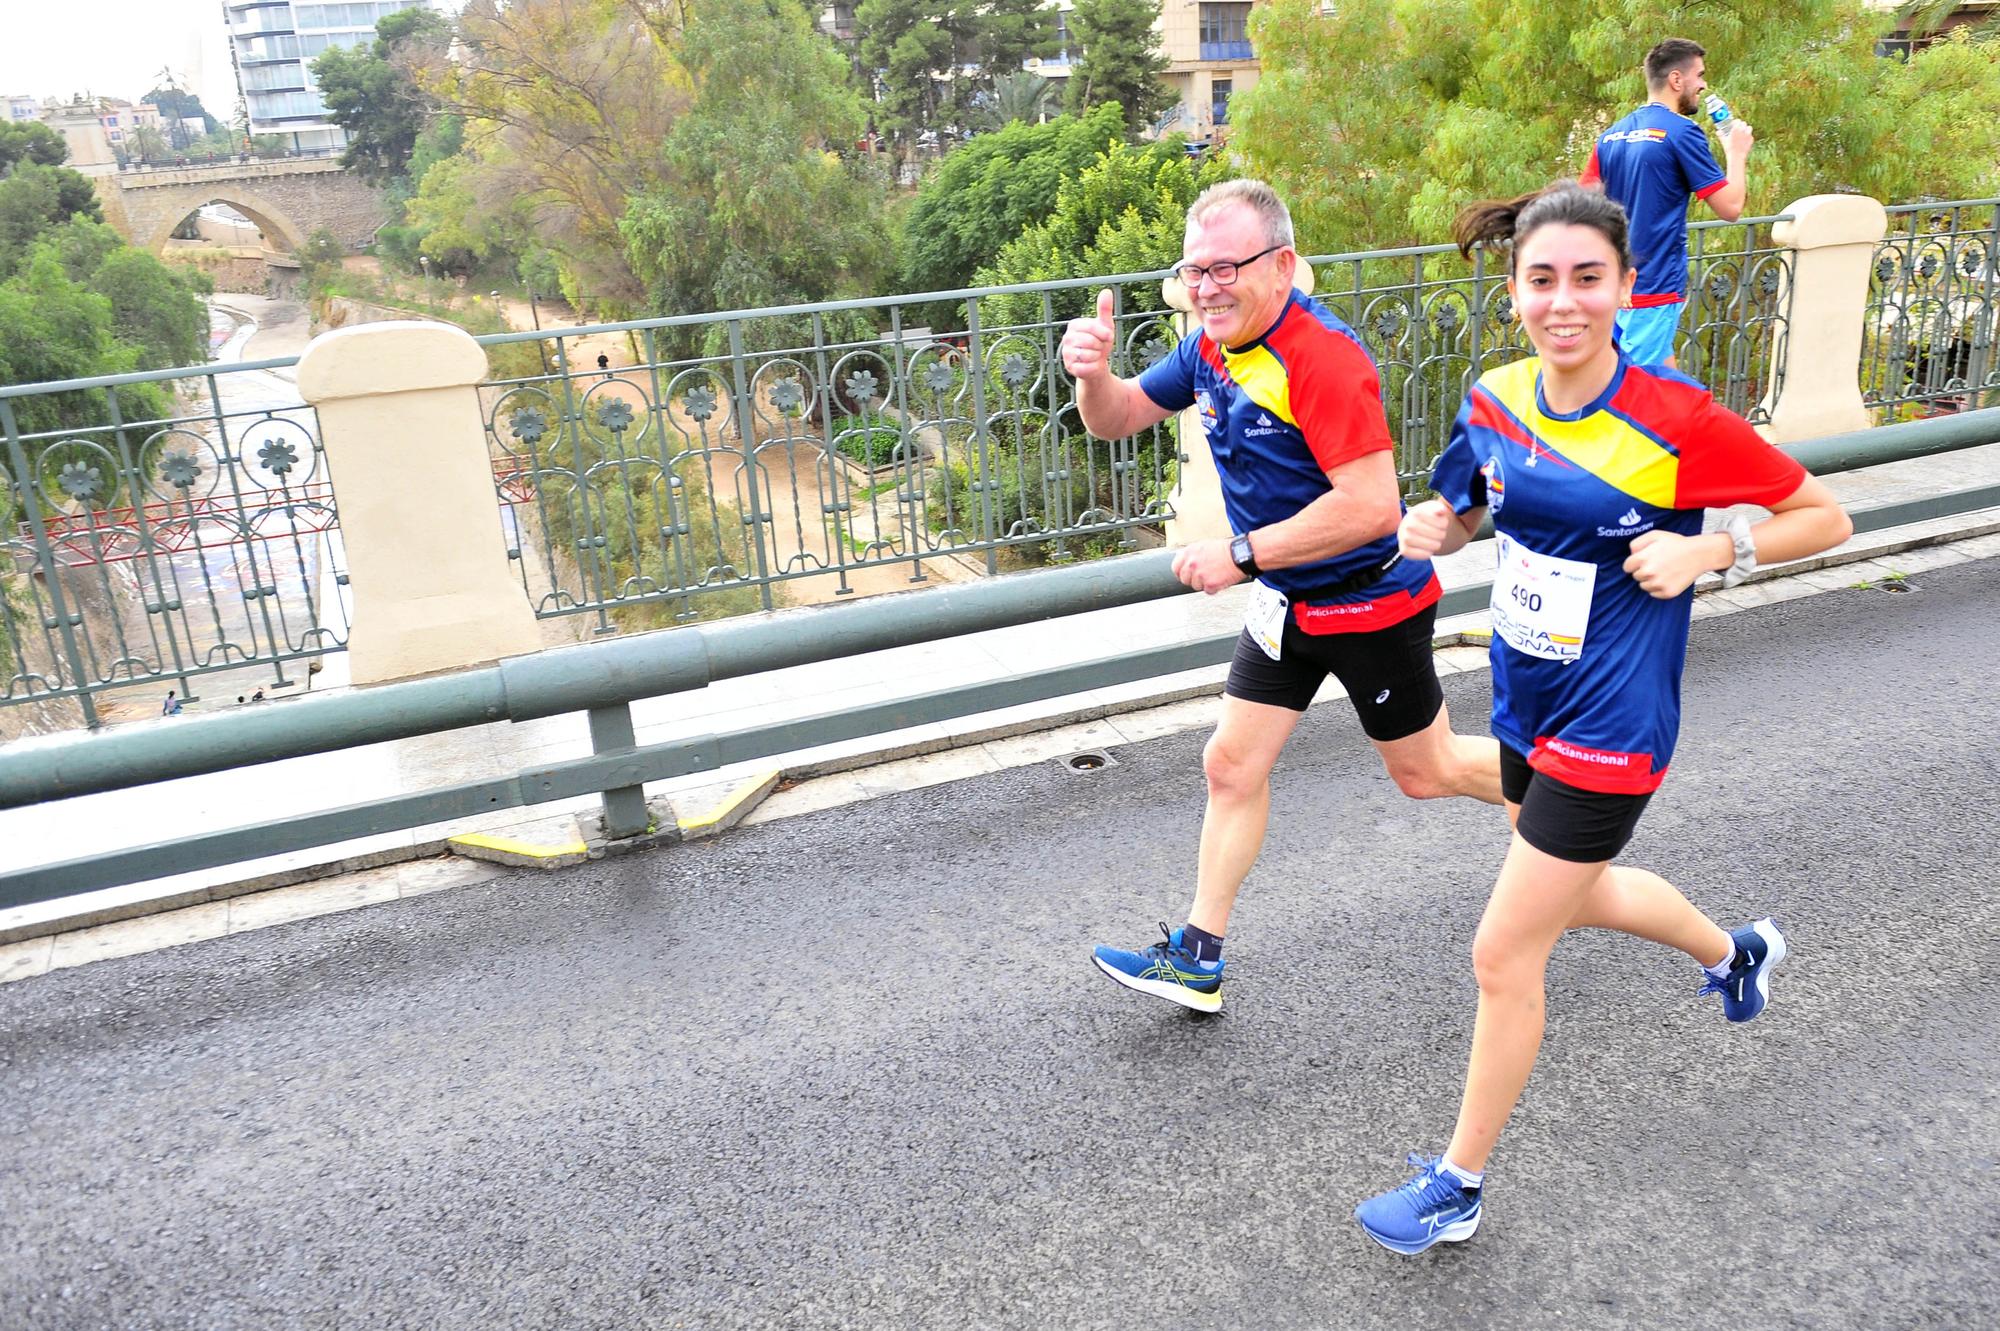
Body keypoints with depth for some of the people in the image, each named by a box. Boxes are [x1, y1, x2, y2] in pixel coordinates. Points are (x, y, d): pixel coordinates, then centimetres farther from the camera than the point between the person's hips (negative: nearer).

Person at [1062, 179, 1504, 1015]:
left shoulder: (1321, 357, -27)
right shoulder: (1211, 347, 0)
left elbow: (1372, 506, -33)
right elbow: (1117, 421, 8)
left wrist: (1240, 555, -29)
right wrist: (1093, 372, -15)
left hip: (1368, 601, -8)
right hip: (1285, 602, 8)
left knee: (1426, 771, 11)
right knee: (1231, 767, 7)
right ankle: (1197, 959, 17)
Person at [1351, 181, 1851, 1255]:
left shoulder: (1676, 418, -20)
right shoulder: (1496, 401, -5)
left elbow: (1824, 516, -8)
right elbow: (1464, 510, 13)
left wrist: (1707, 551, -24)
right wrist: (1433, 526, -9)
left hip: (1608, 728, -7)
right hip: (1525, 706, 7)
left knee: (1504, 954, -2)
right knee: (1579, 895, 28)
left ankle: (1457, 1183, 19)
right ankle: (1735, 951, 60)